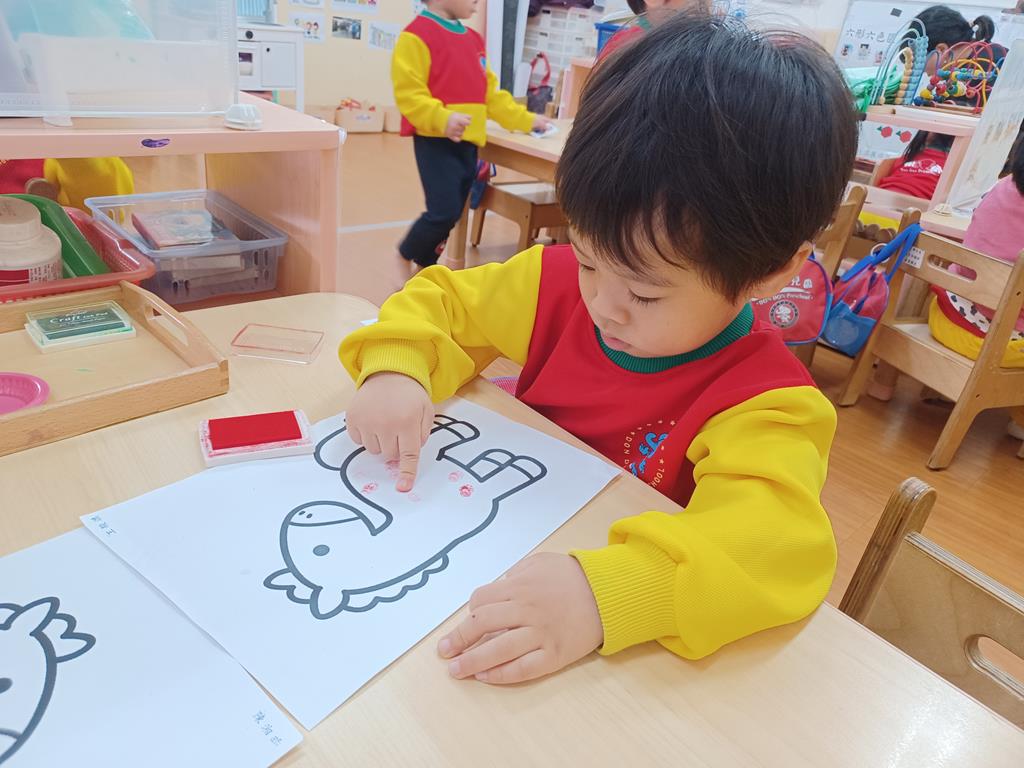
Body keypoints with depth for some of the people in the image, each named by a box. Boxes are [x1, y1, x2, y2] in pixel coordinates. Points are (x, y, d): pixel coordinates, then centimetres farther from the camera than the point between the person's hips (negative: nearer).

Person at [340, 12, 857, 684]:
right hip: (498, 548, 5)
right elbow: (439, 300, 2)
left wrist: (604, 593, -51)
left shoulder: (761, 402, -21)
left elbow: (779, 536, -36)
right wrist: (398, 370, -17)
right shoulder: (563, 283, -8)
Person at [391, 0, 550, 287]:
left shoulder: (474, 39, 17)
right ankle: (404, 257, 12)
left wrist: (526, 120, 22)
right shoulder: (417, 35, -8)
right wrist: (441, 118, -30)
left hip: (468, 142, 8)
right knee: (445, 212, -13)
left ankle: (424, 266, 25)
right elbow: (408, 92, -15)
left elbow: (491, 94, 23)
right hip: (435, 141, -8)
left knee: (454, 213, 8)